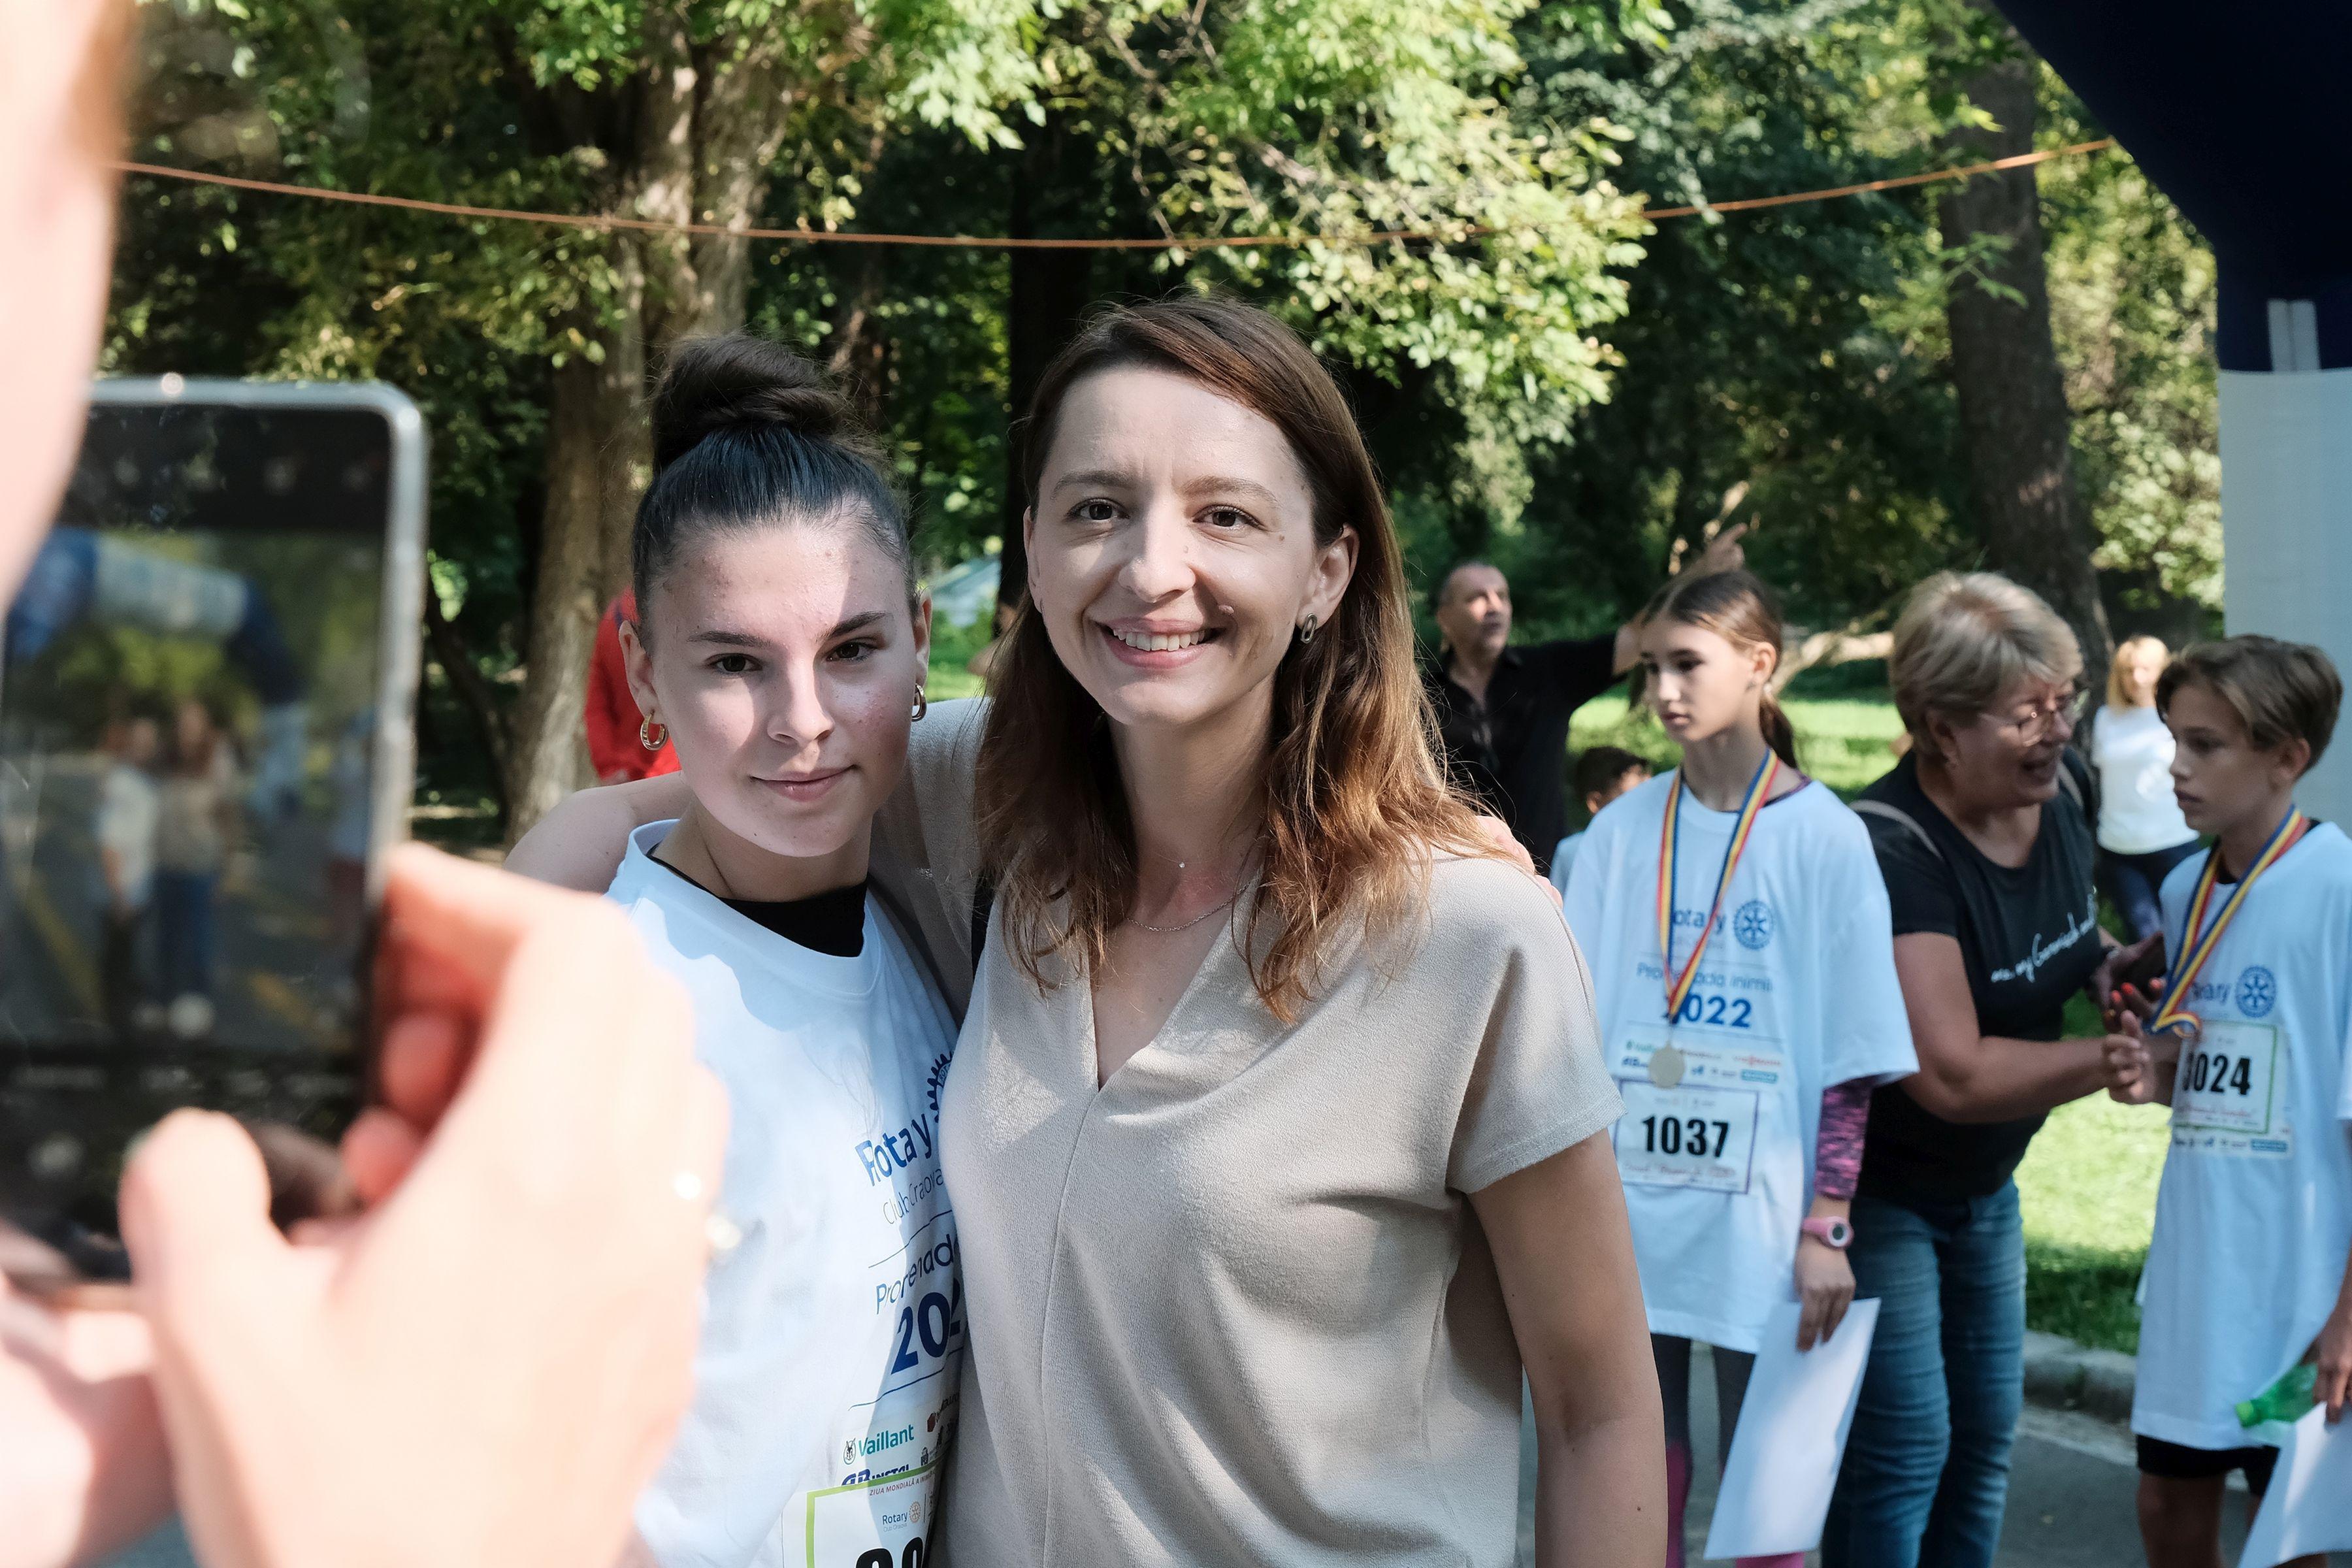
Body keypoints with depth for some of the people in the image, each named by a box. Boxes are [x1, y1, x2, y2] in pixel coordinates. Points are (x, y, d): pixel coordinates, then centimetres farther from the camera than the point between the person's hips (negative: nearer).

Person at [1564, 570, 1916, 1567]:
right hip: (1626, 1220, 3)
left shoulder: (1826, 838, -4)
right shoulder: (1621, 833, 4)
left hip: (1759, 1228, -3)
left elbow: (1851, 1063, -4)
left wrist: (1825, 1229, -8)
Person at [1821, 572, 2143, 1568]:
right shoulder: (1894, 849, -30)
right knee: (1902, 1453, -5)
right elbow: (1952, 1075, -33)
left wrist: (2106, 963, -7)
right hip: (1879, 1185, -8)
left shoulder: (2060, 786, -6)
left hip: (1987, 1185, 8)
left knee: (1985, 1438, 16)